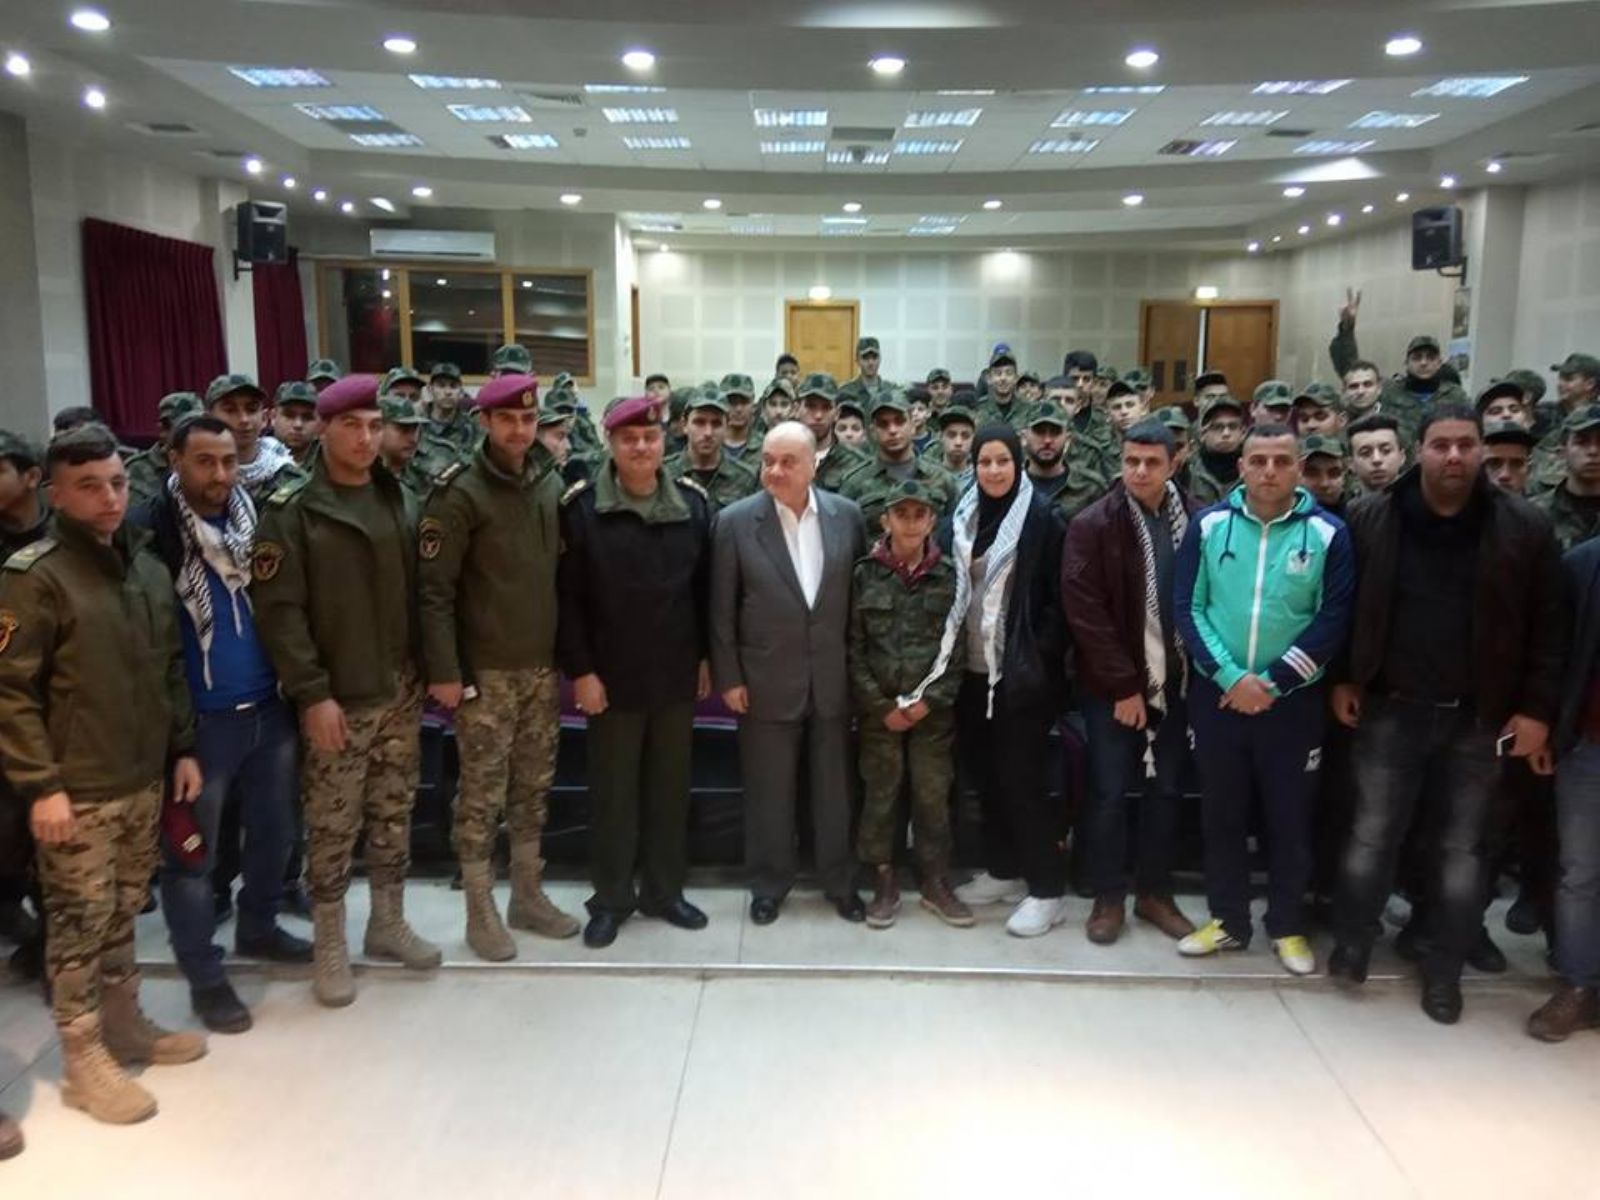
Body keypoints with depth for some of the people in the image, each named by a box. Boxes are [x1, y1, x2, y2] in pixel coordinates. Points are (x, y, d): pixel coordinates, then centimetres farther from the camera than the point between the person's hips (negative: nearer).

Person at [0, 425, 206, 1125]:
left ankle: (125, 1024, 33)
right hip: (75, 792, -6)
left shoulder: (147, 568, 9)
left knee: (123, 915, 18)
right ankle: (85, 1060, 17)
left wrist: (182, 749, 14)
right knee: (80, 921, 4)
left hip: (143, 782, 6)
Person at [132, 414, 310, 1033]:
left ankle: (259, 927, 40)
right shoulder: (149, 530, -13)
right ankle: (204, 975, 23)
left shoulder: (256, 517, 3)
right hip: (200, 721, -5)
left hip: (269, 709, 5)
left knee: (273, 832, 18)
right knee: (192, 851, 8)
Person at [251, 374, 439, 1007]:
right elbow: (278, 611, -13)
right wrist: (312, 693, -17)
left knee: (394, 817, 15)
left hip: (401, 692, 5)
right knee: (333, 828, 4)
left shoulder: (400, 500, 9)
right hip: (336, 700, -5)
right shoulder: (293, 510, -9)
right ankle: (329, 946, 20)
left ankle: (388, 923, 31)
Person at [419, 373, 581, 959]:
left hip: (543, 666, 6)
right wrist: (443, 670, -16)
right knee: (482, 793, 3)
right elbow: (433, 588, -13)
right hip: (486, 669, -5)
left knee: (534, 788, 14)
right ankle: (480, 910, 17)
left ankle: (528, 895, 28)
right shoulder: (460, 493, -10)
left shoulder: (552, 484, 8)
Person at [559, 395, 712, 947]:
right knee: (613, 792, 9)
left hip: (677, 675, 3)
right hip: (612, 677, -2)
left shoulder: (692, 503, 3)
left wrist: (707, 656, 6)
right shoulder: (582, 507, -6)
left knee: (670, 788, 12)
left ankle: (664, 890, 28)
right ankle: (611, 899, 23)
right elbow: (568, 597, -7)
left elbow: (706, 587, 8)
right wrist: (580, 669, -11)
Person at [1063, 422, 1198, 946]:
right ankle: (1108, 898, 18)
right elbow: (1084, 611, -14)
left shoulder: (1192, 519, 1)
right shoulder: (1092, 524, -10)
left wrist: (1195, 667, -1)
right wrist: (1122, 684, -15)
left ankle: (1155, 893, 27)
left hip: (1172, 680, 4)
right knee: (1110, 793, 3)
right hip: (1113, 684, -4)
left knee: (1166, 790, 12)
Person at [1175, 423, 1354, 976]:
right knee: (1222, 814, 12)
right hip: (1216, 695, 1)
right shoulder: (1208, 524, -2)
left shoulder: (1327, 533, -5)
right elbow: (1189, 609, -4)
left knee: (1291, 817, 10)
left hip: (1293, 700, -1)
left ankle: (1287, 927, 27)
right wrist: (1231, 678, -13)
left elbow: (1333, 620, -8)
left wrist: (1272, 682, -14)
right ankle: (1227, 919, 27)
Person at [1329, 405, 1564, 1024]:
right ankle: (1351, 944, 27)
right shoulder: (1369, 519, -4)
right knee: (1371, 836, 8)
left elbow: (1549, 625, -1)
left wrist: (1536, 708, -4)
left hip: (1479, 718, 1)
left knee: (1461, 849, 11)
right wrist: (1341, 679, 0)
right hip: (1390, 710, 0)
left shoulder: (1524, 527, -5)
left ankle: (1444, 969, 26)